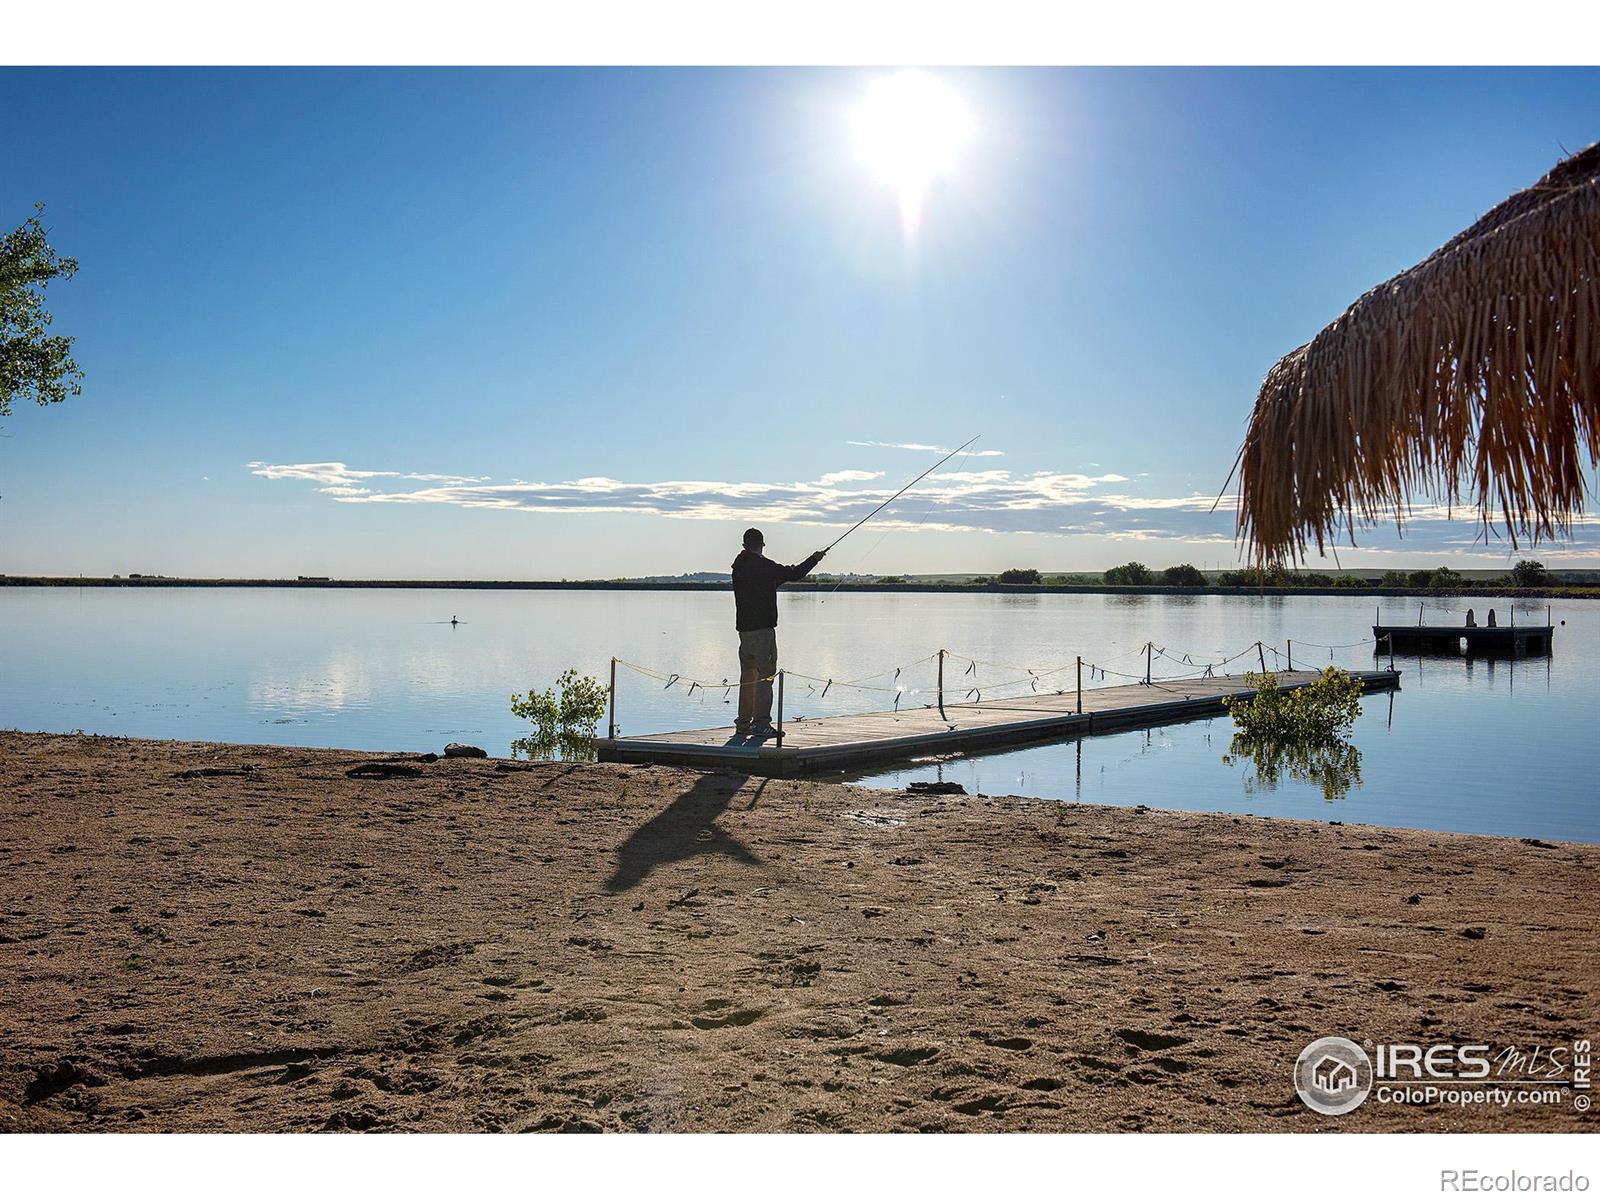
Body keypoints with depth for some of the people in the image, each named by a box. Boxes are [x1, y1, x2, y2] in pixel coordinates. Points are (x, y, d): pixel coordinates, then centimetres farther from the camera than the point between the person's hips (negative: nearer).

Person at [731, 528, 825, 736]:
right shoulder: (764, 565, -12)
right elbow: (794, 574, -6)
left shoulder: (738, 566, 9)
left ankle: (743, 721, 18)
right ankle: (760, 723, -8)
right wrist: (815, 558, 8)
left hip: (743, 627, 8)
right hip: (762, 627, -8)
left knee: (748, 675, 14)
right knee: (765, 674, -5)